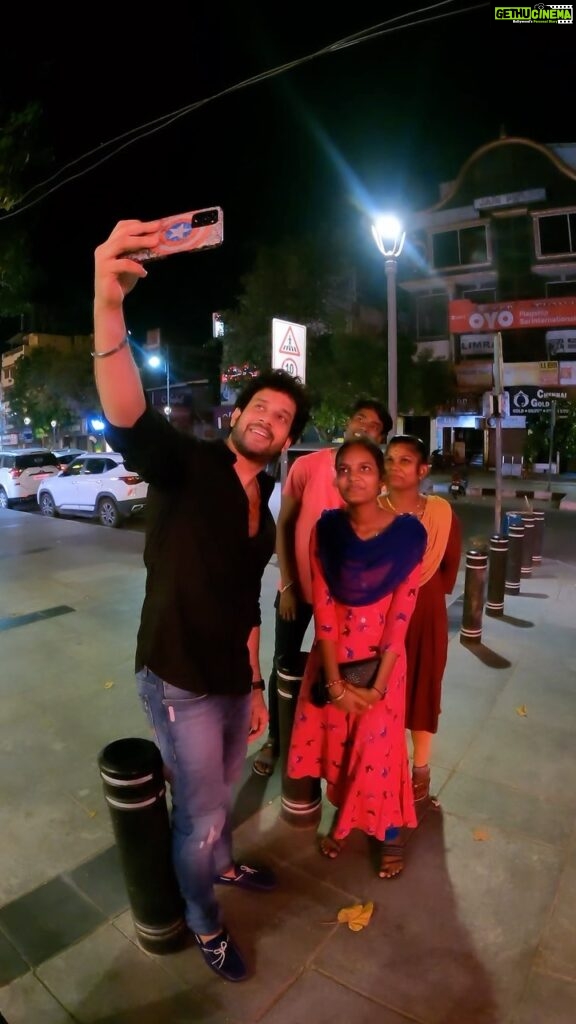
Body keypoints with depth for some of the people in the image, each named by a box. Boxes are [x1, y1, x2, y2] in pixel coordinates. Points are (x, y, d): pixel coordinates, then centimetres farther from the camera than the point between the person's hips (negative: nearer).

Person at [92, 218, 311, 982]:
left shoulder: (262, 507, 7)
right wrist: (109, 307, -52)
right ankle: (203, 925, 39)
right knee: (200, 812, 11)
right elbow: (127, 420, -37)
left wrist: (256, 684, 16)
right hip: (180, 683, -6)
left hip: (235, 682, 6)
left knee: (219, 793, 27)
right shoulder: (186, 466, -14)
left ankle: (223, 864, 57)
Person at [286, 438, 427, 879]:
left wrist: (377, 687, -13)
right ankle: (342, 817, 42)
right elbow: (323, 607, -10)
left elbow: (401, 615, -13)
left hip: (382, 658, -2)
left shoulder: (408, 533, -16)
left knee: (379, 749, 6)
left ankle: (389, 836, 34)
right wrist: (335, 681, -12)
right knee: (335, 743, 14)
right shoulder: (327, 529, -11)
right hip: (333, 654, 2)